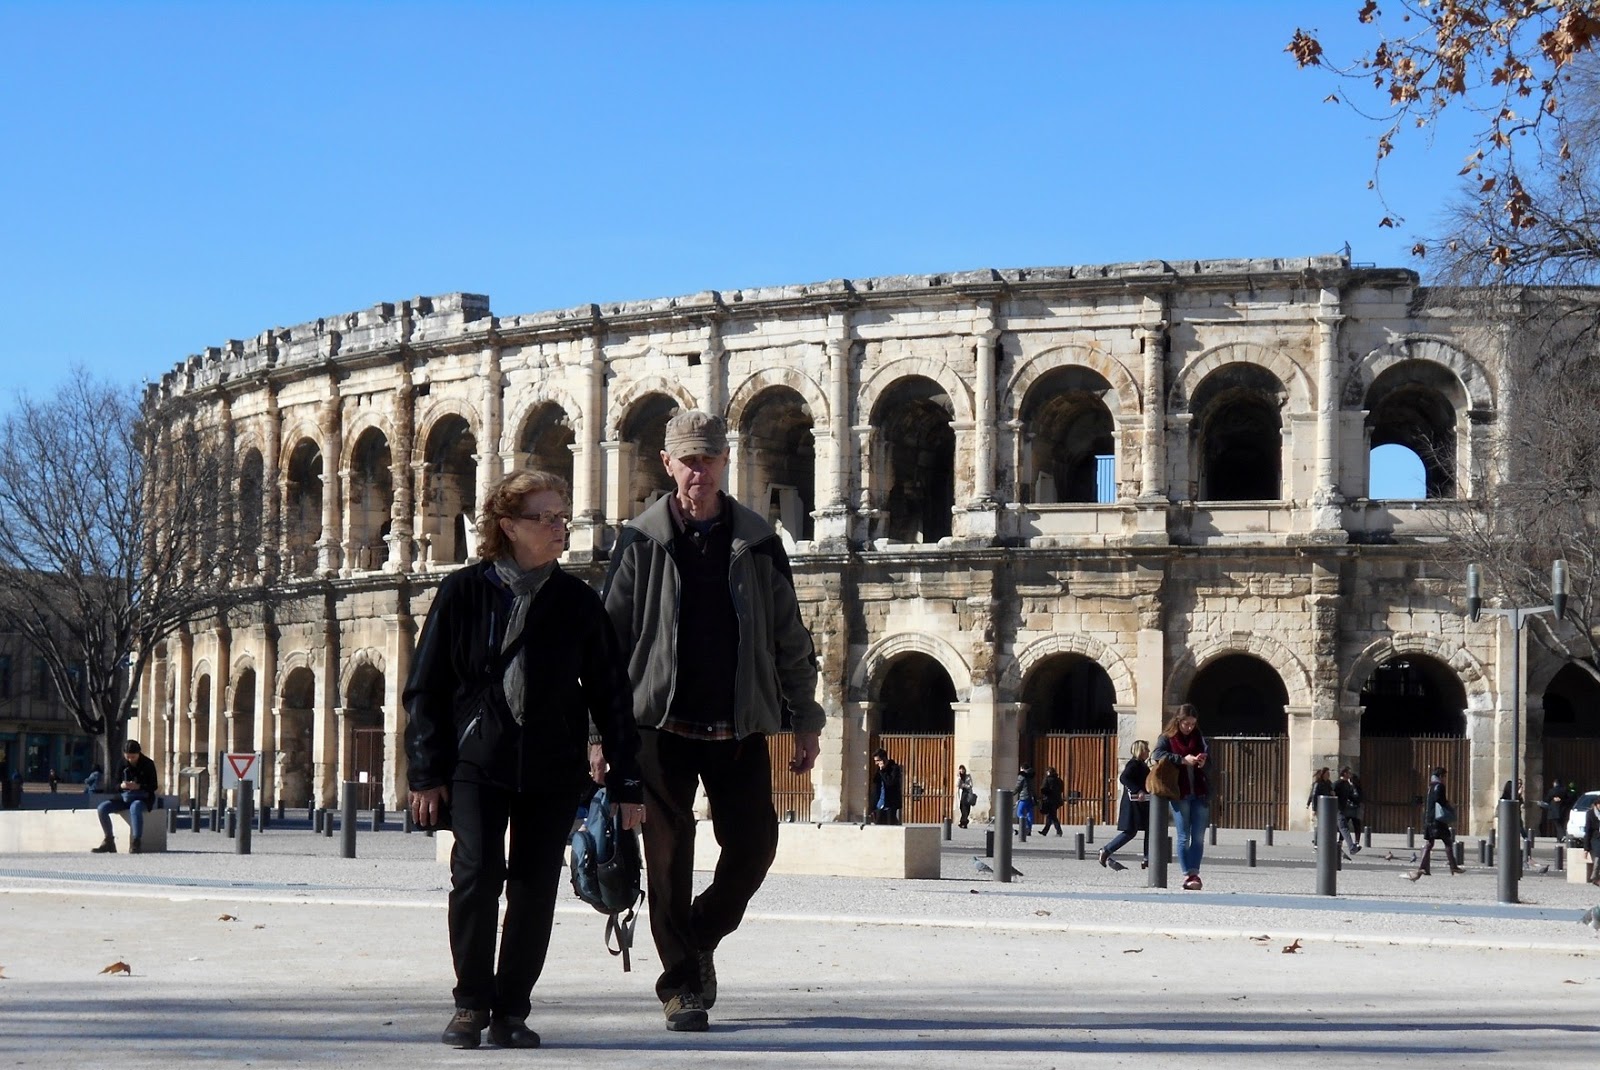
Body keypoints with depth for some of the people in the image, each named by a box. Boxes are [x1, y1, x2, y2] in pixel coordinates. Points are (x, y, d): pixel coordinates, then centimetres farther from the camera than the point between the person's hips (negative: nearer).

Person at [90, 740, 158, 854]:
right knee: (101, 808, -18)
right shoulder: (122, 764, 4)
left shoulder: (148, 764, -5)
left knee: (134, 807, -42)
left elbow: (153, 786, -7)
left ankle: (135, 844, -43)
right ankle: (109, 842, -10)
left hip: (143, 798, -5)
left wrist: (138, 786, -25)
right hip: (125, 797, 5)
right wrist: (121, 785, -18)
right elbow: (115, 784, 8)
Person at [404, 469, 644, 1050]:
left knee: (534, 889, 1)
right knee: (476, 875, -14)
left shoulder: (576, 601, 5)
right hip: (477, 762, -2)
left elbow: (609, 695, 7)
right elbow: (426, 686, 3)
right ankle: (471, 1002, 3)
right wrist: (427, 773, -2)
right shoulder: (464, 592, 1)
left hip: (553, 769, 2)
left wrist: (626, 782, 3)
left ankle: (511, 1009, 15)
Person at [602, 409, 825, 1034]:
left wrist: (806, 717, 7)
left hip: (740, 727, 2)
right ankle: (681, 984, 10)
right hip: (662, 723, -2)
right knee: (669, 856, -1)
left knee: (754, 844, -1)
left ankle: (700, 940, 25)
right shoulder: (641, 542, 1)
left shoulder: (757, 542, 6)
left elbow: (789, 637, 10)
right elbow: (611, 639, 1)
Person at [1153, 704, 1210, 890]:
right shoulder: (1167, 738, 1)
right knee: (1183, 837, -2)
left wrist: (1203, 760, -18)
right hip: (1179, 794, -3)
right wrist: (1183, 759, -23)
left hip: (1200, 793, 3)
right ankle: (1187, 875, 1)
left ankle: (1194, 873, 6)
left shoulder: (1198, 737, 13)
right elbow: (1159, 754, -15)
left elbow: (1207, 751, 6)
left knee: (1198, 837, 1)